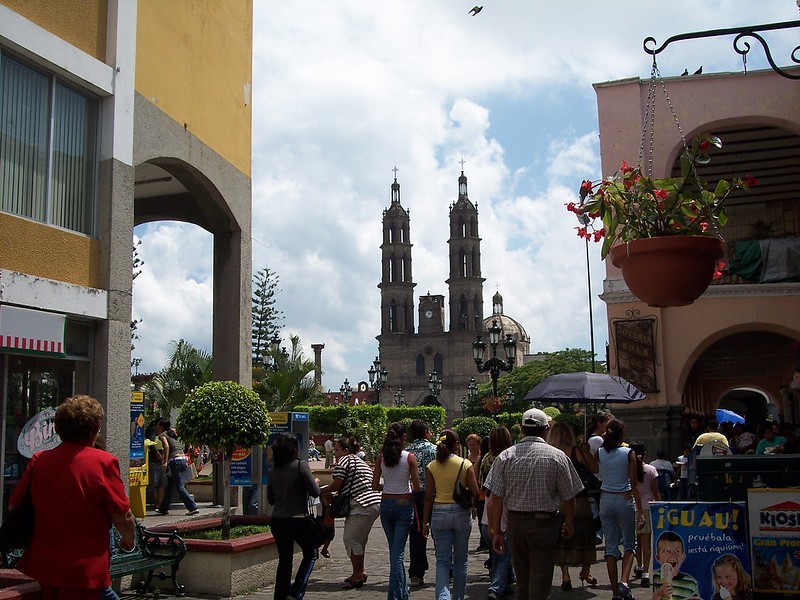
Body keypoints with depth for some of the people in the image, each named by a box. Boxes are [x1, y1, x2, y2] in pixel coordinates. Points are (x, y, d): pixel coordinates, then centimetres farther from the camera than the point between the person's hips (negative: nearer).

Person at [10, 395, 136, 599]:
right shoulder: (103, 462, -15)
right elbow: (122, 517, -13)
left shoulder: (38, 460, -3)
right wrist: (129, 540, 8)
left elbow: (14, 506, 5)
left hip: (43, 564, 5)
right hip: (83, 569, -5)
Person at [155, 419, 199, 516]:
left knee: (180, 487, -5)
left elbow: (166, 446, -17)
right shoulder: (172, 434, 22)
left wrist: (165, 462, -23)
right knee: (169, 485, 18)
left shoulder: (162, 435, 0)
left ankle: (193, 507, -9)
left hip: (175, 461, -8)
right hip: (183, 459, 8)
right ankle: (164, 508, 27)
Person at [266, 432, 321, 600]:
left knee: (284, 560, 15)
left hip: (277, 521, 5)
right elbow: (315, 492, -9)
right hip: (298, 520, -5)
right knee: (311, 554, 15)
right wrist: (316, 483, 11)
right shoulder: (301, 465, -10)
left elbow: (271, 499, 14)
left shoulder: (274, 470, 6)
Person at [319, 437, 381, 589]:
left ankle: (357, 575, -3)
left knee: (350, 539, -6)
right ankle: (360, 573, 24)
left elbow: (337, 485, -9)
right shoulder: (360, 461, 26)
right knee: (359, 540, 18)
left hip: (362, 505, -11)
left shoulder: (344, 460, -3)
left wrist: (319, 491, 5)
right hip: (375, 503, 11)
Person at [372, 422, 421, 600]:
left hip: (386, 504, 4)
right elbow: (417, 487, -9)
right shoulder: (409, 457, -10)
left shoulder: (381, 457, -1)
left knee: (394, 550, 18)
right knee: (397, 552, -2)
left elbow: (375, 485, -1)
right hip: (404, 504, -4)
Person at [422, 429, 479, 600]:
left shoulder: (432, 466, -1)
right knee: (460, 560, 15)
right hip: (461, 513, -1)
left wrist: (425, 521, 5)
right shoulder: (465, 464, -6)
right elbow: (475, 493, -7)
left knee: (442, 561, 5)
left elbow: (429, 496, -1)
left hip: (439, 514, 1)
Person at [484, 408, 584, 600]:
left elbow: (496, 498, -3)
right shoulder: (558, 457, -5)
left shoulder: (505, 456, -1)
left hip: (516, 522, 3)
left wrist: (496, 531, 3)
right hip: (546, 522, -3)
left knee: (522, 579, 18)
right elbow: (568, 497, -2)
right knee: (540, 579, 1)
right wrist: (569, 524, 14)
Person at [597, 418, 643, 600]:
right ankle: (624, 582, -9)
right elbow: (634, 485, -9)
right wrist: (640, 510, -3)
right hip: (625, 500, -3)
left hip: (606, 500, 3)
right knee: (629, 545, 11)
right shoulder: (629, 453, -9)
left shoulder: (600, 453, -2)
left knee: (611, 546, 9)